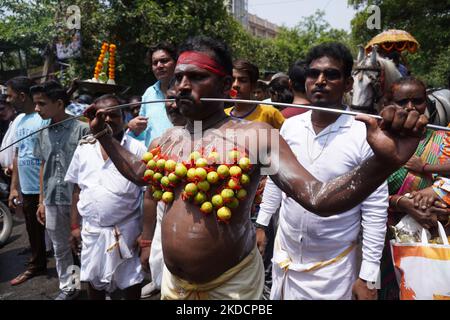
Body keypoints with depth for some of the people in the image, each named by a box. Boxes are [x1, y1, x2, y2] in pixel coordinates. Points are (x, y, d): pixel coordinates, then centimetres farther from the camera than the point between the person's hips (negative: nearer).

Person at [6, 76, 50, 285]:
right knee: (33, 231, 21)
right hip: (26, 189, 8)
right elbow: (17, 156, 17)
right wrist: (13, 188, 17)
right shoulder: (19, 122, 12)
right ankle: (37, 266, 38)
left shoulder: (43, 119, -15)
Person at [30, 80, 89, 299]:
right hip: (52, 201, 6)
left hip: (79, 199, -5)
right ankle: (67, 288, 33)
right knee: (60, 248, 16)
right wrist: (41, 201, 13)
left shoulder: (81, 129, -9)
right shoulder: (43, 133, 8)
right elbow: (43, 167, 13)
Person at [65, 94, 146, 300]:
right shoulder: (83, 148, 1)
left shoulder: (137, 149, -10)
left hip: (126, 228, -3)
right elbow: (77, 190, 9)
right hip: (91, 229, 4)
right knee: (93, 280, 20)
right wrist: (74, 225, 7)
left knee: (131, 280, 13)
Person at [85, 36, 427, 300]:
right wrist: (103, 133, 20)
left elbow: (317, 198, -26)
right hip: (172, 280, 6)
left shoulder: (254, 135, -18)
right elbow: (137, 172, 22)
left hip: (231, 284, -5)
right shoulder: (168, 139, 1)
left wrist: (384, 162, -41)